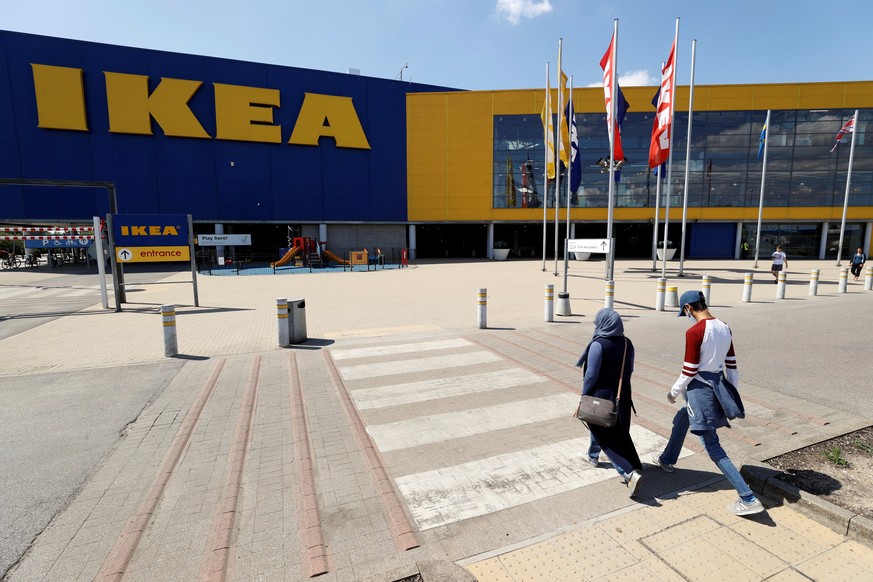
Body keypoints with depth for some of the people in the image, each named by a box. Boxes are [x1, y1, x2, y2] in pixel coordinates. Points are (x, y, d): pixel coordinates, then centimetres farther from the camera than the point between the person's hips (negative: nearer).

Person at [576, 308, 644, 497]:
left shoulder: (598, 345, -23)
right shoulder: (627, 343, -3)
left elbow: (591, 375, -19)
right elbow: (629, 370, 8)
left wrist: (583, 398, -7)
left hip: (601, 398, -7)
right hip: (622, 397, 7)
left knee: (607, 438, 6)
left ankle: (630, 473, 1)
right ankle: (593, 455, 41)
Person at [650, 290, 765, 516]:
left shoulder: (694, 332, -22)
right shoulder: (724, 328, 2)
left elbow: (689, 370, -18)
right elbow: (732, 364, 9)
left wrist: (674, 392, -3)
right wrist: (731, 393, 19)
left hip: (700, 389, -9)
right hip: (717, 386, 9)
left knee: (712, 447, 2)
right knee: (680, 420, 28)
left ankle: (749, 499, 6)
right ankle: (666, 460, 46)